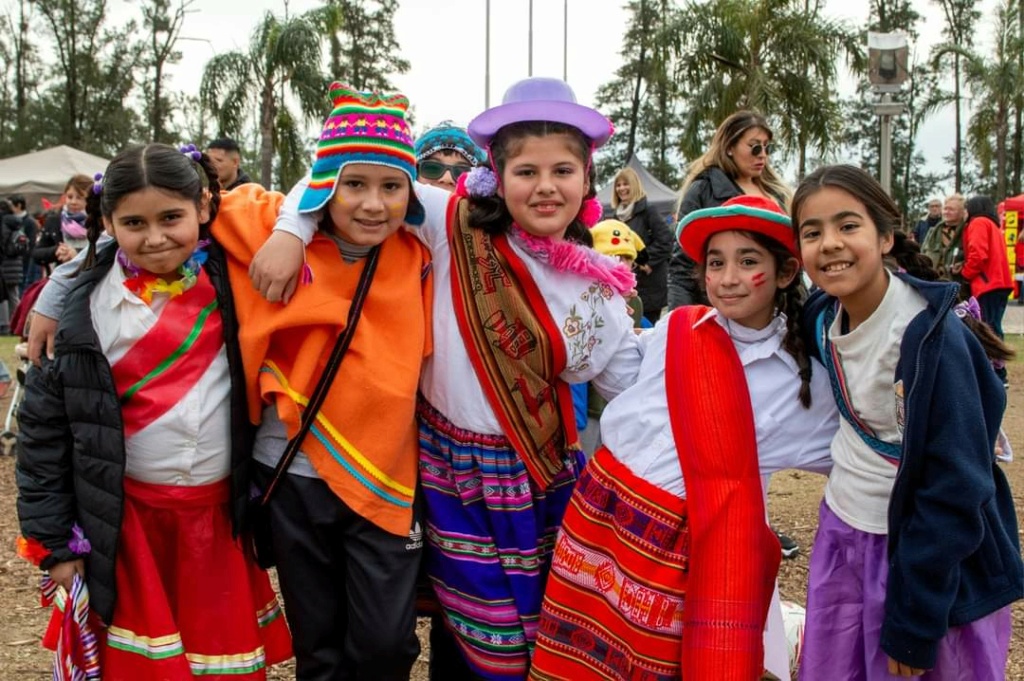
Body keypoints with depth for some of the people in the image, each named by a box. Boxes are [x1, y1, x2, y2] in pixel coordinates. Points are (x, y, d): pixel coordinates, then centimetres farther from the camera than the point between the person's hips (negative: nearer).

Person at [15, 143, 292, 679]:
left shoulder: (229, 278, -1)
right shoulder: (88, 308, -6)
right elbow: (45, 423, -2)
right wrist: (56, 540, -1)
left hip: (219, 513, 2)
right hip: (125, 518, -1)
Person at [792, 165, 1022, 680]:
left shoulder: (930, 334, -23)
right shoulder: (822, 318, -3)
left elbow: (955, 489, -22)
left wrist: (912, 622, -19)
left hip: (934, 555, -6)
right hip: (842, 537, 6)